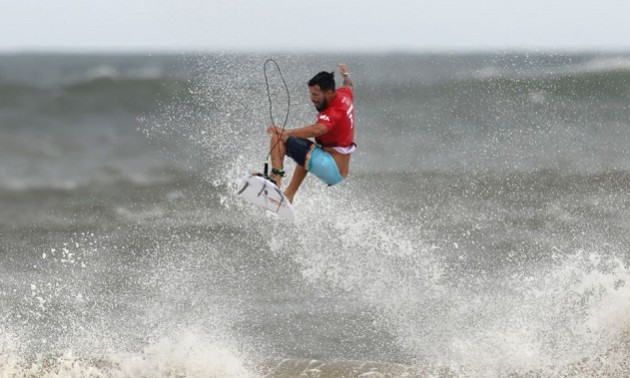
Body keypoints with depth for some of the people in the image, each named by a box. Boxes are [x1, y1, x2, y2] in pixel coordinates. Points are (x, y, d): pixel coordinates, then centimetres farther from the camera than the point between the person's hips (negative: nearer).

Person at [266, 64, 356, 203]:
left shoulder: (335, 112, -21)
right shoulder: (344, 95, 4)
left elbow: (317, 130, -41)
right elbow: (348, 84, 30)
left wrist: (286, 132, -51)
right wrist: (345, 74, 53)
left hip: (331, 169, -10)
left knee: (279, 137, -16)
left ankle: (276, 175, -32)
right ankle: (290, 194, 39)